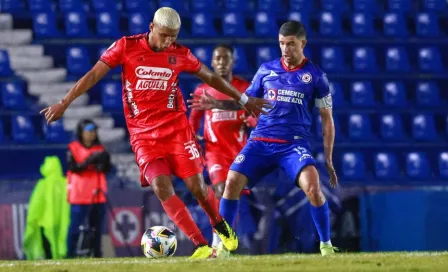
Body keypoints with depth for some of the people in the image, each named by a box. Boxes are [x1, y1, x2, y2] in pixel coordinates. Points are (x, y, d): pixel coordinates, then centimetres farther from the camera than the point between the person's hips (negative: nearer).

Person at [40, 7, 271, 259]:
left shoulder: (180, 54, 0)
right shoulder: (126, 47, -5)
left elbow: (211, 77, 14)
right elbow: (94, 75, -3)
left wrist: (243, 100, 21)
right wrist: (64, 103, -8)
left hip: (176, 128, 1)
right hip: (143, 134, -1)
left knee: (197, 185, -4)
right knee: (161, 186, -17)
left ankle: (221, 226, 26)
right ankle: (201, 245, -16)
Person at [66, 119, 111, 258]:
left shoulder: (99, 149, 15)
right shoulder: (73, 148, 1)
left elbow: (107, 169, 7)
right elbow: (73, 167, -12)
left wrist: (104, 161, -14)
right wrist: (89, 161, -23)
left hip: (98, 195, 5)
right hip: (80, 195, -5)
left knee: (97, 228, 6)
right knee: (75, 227, -8)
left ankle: (97, 255, 10)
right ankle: (70, 255, -7)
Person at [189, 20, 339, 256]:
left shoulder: (315, 75, 3)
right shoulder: (267, 70, 10)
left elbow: (327, 120, 7)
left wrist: (328, 160, 2)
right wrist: (217, 104, 1)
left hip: (294, 144, -3)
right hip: (260, 141, 3)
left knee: (313, 186, -27)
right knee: (232, 181, -15)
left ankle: (326, 245, -11)